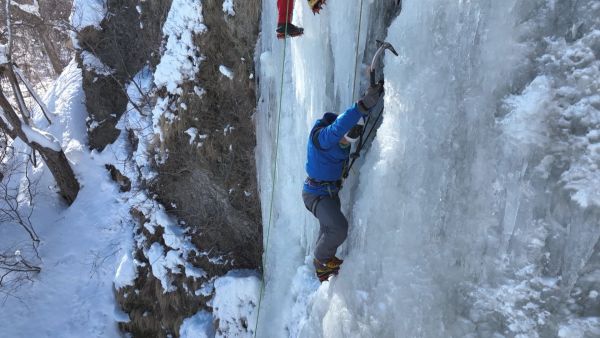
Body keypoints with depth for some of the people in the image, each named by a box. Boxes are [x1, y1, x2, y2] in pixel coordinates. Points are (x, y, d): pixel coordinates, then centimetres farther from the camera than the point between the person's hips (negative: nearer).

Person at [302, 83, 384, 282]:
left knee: (329, 232, 21)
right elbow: (338, 127, -52)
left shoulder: (343, 135, -7)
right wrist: (364, 105, -64)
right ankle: (322, 259, 4)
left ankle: (323, 268, 44)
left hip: (332, 191, 8)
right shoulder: (321, 136, -31)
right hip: (316, 193, -8)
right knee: (339, 228, -25)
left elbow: (362, 115, 1)